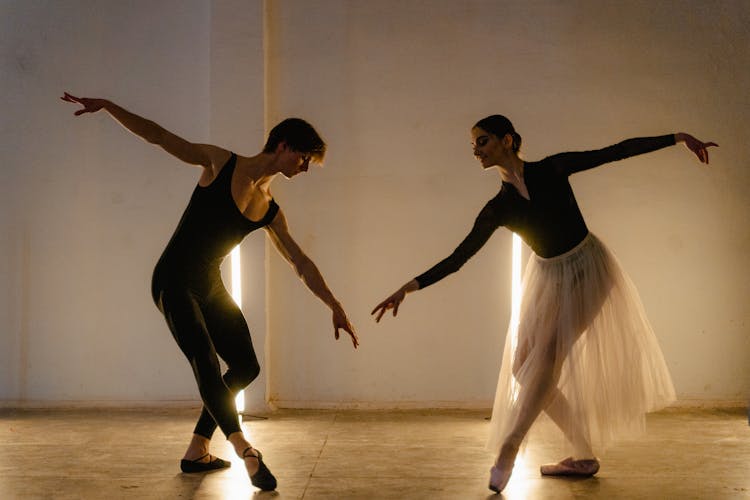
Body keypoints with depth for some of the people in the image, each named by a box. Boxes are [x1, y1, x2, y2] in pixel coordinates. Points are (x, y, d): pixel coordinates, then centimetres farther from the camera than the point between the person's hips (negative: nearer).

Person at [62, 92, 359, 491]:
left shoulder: (270, 211, 8)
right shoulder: (220, 163, -5)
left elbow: (300, 263, 11)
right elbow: (160, 137, -5)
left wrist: (335, 307, 8)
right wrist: (106, 106, -15)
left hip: (209, 287, 7)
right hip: (173, 281, -7)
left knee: (246, 367, 6)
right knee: (204, 359, -23)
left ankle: (197, 452, 15)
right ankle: (244, 451, -31)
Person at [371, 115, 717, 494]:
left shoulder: (552, 170, -9)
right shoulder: (497, 209, -1)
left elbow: (615, 152, -7)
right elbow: (459, 257, -2)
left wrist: (677, 137, -10)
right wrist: (409, 288, -10)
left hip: (587, 271, -5)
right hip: (548, 278, 5)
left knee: (547, 357, -18)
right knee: (524, 367, -2)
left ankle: (507, 451, -15)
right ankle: (584, 456, 9)